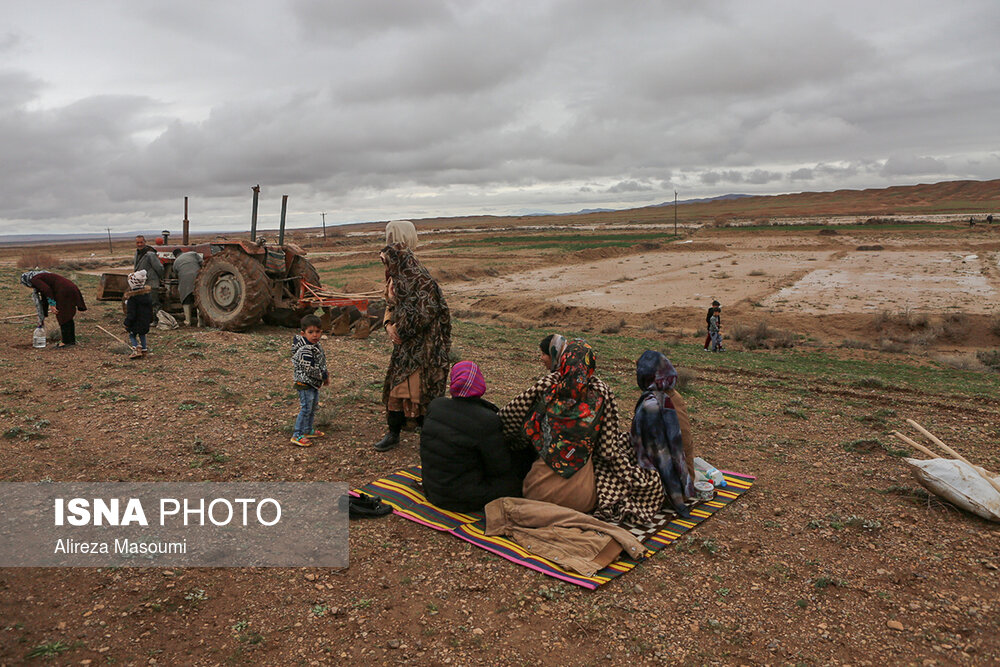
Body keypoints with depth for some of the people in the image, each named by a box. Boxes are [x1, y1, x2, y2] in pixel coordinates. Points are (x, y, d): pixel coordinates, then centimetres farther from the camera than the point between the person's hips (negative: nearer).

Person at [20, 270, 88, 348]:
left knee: (62, 317, 0)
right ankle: (72, 340, 22)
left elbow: (47, 290, -17)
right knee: (68, 317, 16)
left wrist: (52, 305, -15)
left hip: (64, 292, -9)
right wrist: (42, 319, 36)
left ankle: (66, 341, 5)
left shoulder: (34, 280, 1)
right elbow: (44, 300, 33)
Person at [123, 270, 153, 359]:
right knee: (142, 334, 21)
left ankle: (136, 349, -7)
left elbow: (131, 312, -19)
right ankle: (144, 349, 20)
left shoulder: (132, 298, -21)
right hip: (146, 321, 6)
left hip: (136, 322, -6)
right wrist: (150, 319, 20)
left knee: (132, 335, 8)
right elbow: (150, 308, 10)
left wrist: (127, 323, -11)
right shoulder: (147, 294, 1)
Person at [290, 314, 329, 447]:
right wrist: (324, 376, -17)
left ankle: (308, 430, 36)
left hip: (314, 384, 10)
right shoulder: (306, 350, -27)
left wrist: (324, 374, 8)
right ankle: (297, 435, 3)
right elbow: (310, 369, -28)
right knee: (306, 408, -5)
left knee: (313, 407, 21)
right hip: (305, 384, -10)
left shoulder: (315, 345, 5)